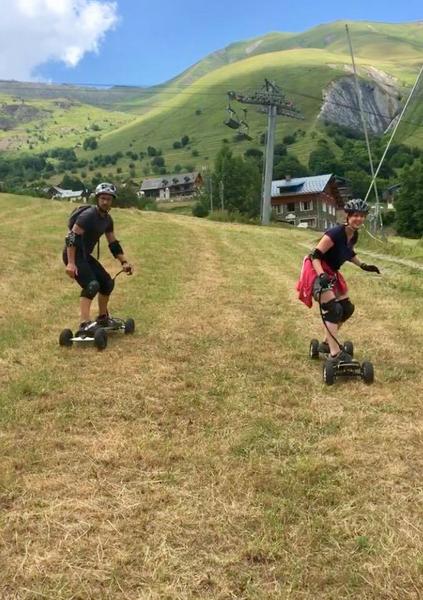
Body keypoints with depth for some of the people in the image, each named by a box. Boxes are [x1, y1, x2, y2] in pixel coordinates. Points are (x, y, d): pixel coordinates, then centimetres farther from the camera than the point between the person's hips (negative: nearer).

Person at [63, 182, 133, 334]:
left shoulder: (107, 220, 6)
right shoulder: (88, 215, -20)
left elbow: (113, 243, 13)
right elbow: (72, 237, -25)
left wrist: (124, 262, 4)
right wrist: (71, 263, -31)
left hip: (85, 255, 9)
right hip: (73, 255, -9)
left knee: (107, 283, 10)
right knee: (92, 285, -26)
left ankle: (102, 318, 25)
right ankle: (85, 324, -32)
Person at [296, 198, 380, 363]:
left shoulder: (354, 236, 1)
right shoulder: (336, 233, -25)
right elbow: (315, 255, -26)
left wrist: (363, 265, 11)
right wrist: (322, 275, -38)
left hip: (331, 273, 9)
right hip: (318, 271, -9)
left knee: (347, 309, 10)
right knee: (333, 309, -20)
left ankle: (327, 342, 25)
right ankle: (335, 353, -18)